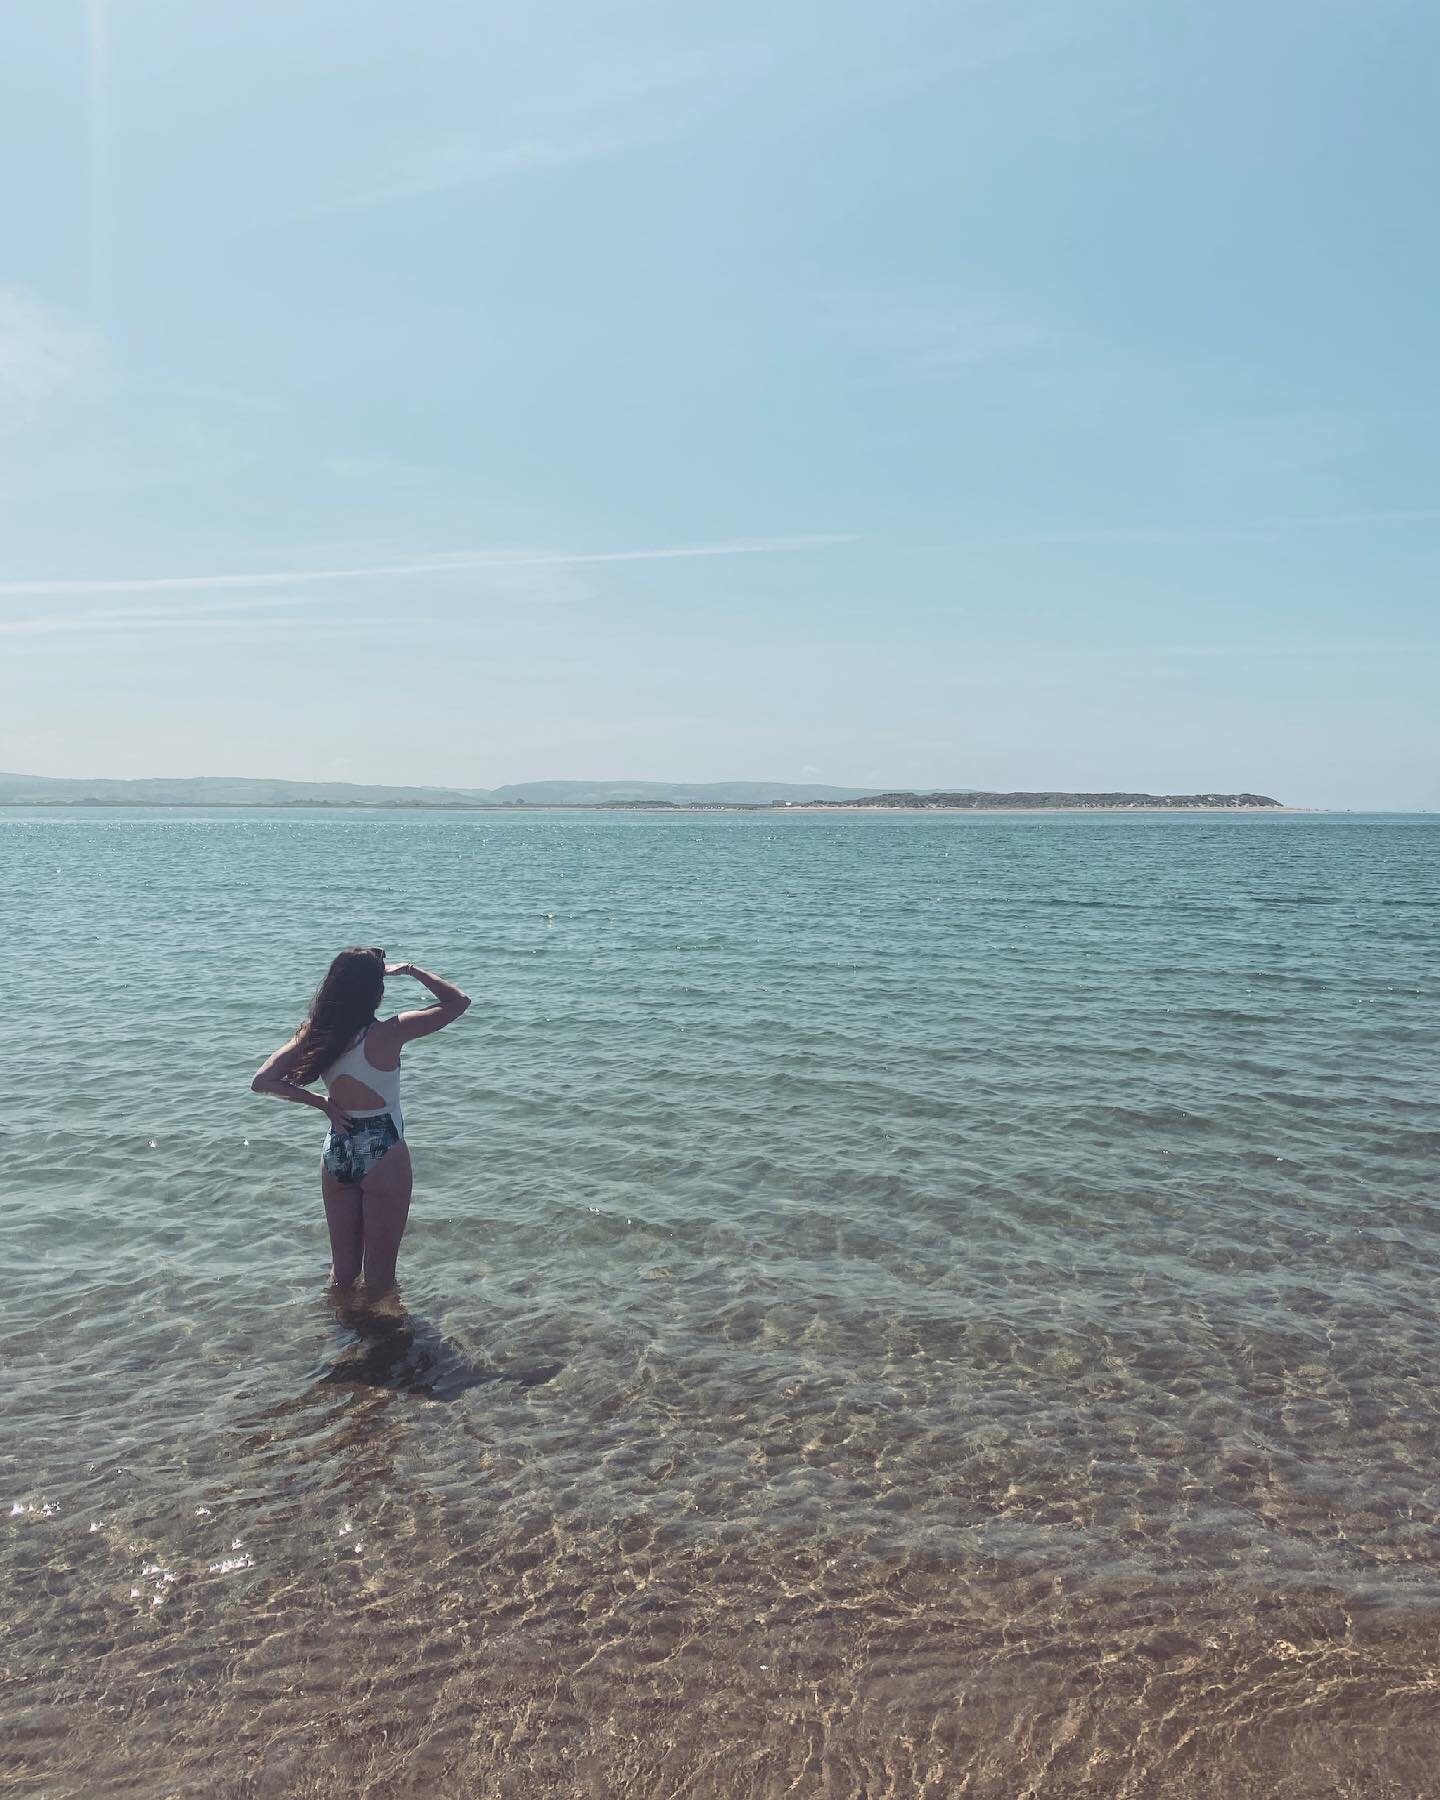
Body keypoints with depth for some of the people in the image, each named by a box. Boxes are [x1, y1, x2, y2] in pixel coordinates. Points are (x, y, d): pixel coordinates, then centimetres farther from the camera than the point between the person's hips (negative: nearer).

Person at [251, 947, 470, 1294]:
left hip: (336, 1152, 5)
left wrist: (320, 1102, -1)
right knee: (379, 1273, 11)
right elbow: (459, 1002, -13)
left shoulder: (315, 1034, -6)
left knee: (343, 1269, 20)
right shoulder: (388, 1034, -20)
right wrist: (411, 970, -5)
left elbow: (261, 1082, -4)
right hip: (383, 1157, -5)